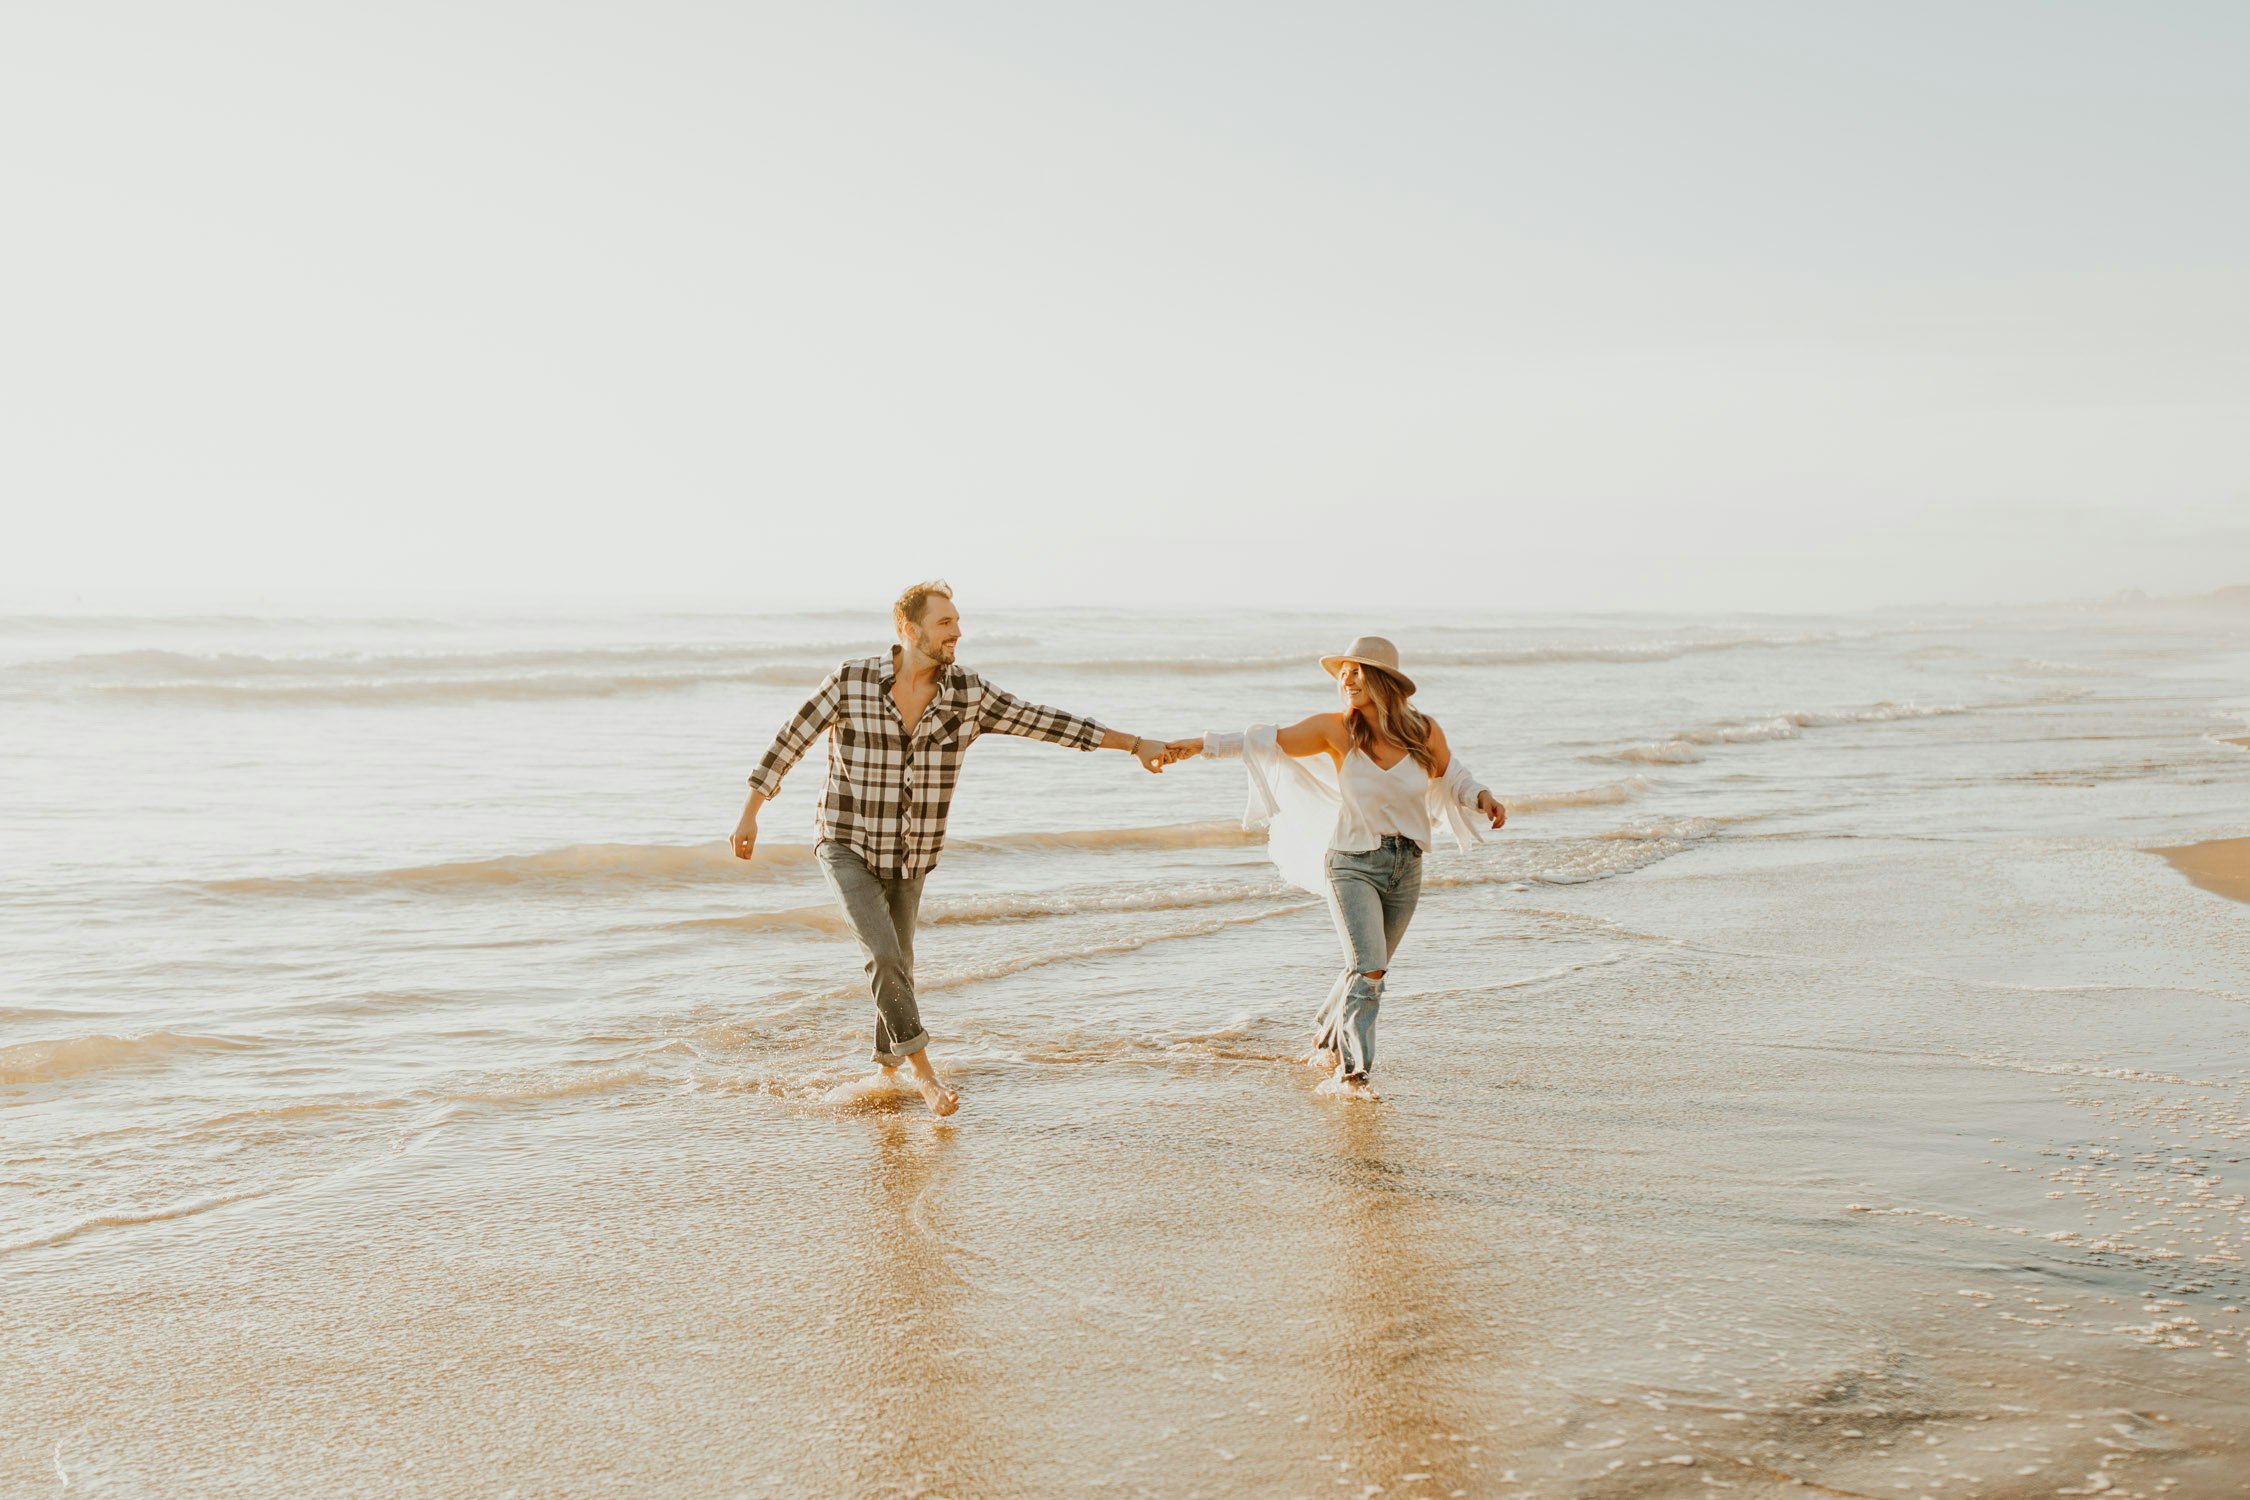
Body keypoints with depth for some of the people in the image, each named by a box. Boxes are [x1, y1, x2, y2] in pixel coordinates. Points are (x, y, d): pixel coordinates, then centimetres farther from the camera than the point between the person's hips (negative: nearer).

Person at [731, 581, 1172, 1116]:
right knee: (884, 956, -19)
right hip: (848, 847, -4)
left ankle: (886, 1072, 34)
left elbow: (1044, 723, -6)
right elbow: (790, 741, -7)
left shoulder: (967, 694, -8)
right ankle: (923, 1071, -9)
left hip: (910, 856, 4)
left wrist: (1134, 744, -7)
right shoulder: (851, 681, -16)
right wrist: (749, 814, -5)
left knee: (897, 966, 15)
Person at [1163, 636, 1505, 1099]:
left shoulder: (1424, 732, -5)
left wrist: (1481, 797, -5)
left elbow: (1450, 772, 13)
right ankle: (1354, 1071, -7)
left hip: (1406, 869, 3)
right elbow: (1265, 742, -12)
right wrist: (1201, 745, -20)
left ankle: (1326, 1037, 40)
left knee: (1369, 971, 15)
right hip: (1351, 864, -3)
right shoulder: (1336, 730, -11)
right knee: (1367, 968, -17)